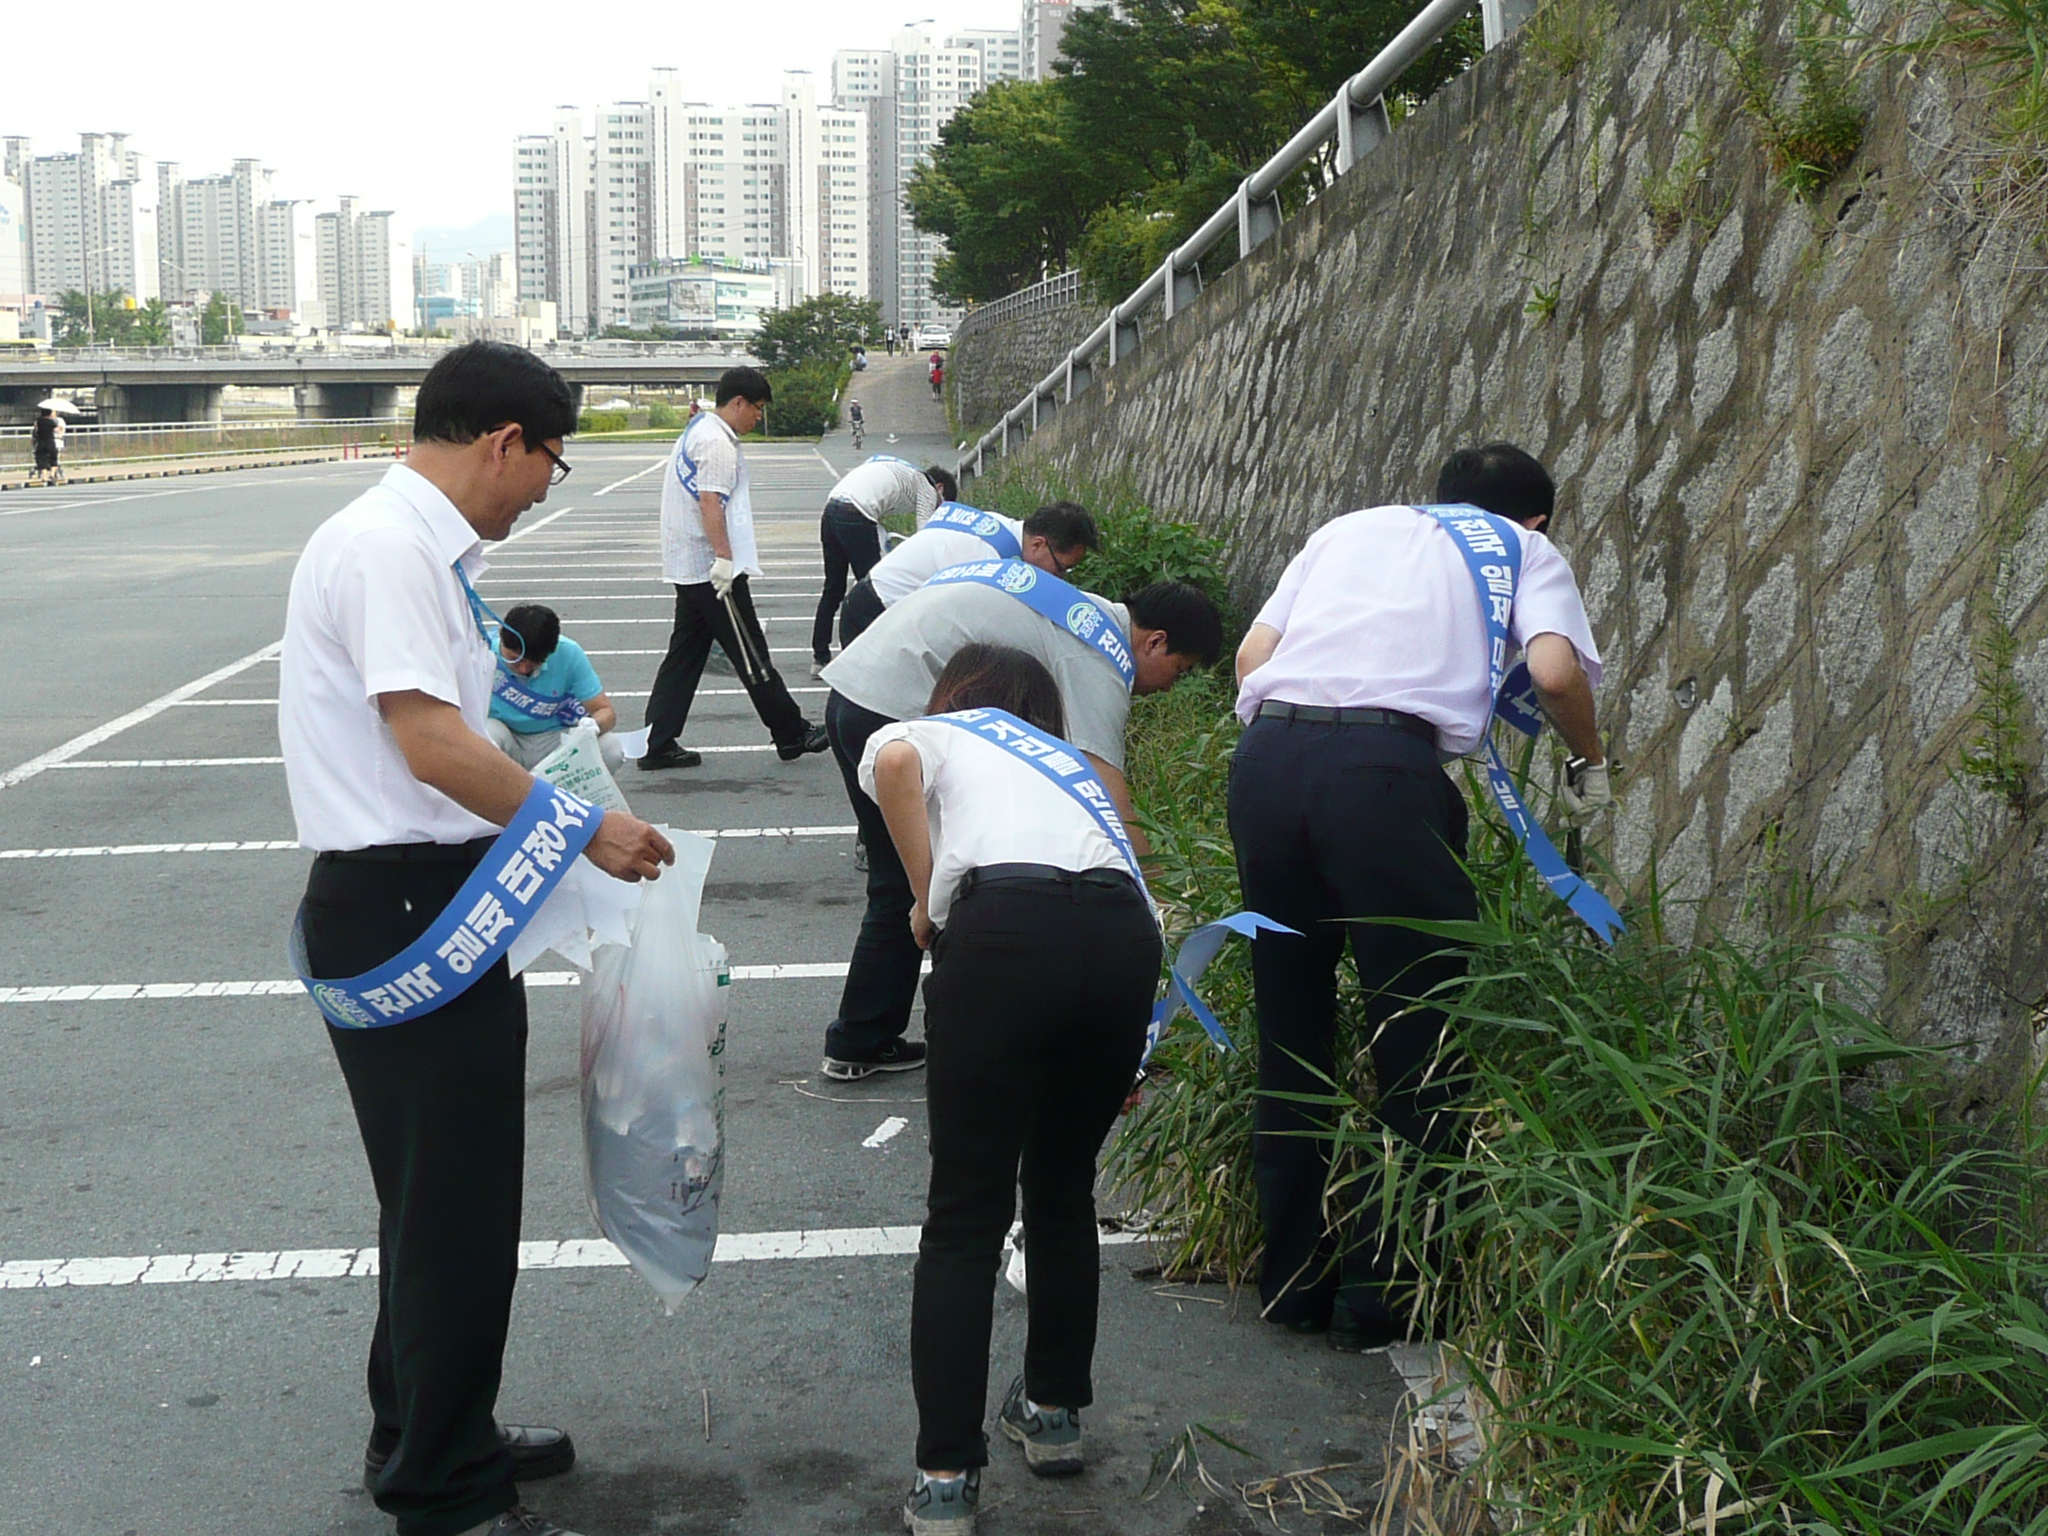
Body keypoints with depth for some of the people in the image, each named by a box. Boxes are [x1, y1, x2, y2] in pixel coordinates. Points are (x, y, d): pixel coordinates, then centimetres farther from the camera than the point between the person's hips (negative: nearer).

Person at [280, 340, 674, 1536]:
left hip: (437, 907, 11)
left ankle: (439, 1438, 39)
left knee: (453, 1198, 22)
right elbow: (434, 746, -25)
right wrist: (587, 832, -16)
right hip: (402, 911, -11)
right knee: (455, 1210, -1)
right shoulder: (387, 548, -18)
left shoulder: (423, 549, 13)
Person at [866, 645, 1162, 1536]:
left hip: (1004, 926, -4)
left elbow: (896, 762, -1)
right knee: (1064, 1194, 24)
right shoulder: (1066, 760, 39)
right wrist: (1117, 1060, 51)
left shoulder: (924, 737, 26)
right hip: (1126, 931, 4)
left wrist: (926, 903, 8)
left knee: (966, 1219, 4)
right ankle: (1054, 1412, 36)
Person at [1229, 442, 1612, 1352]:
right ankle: (1381, 1295, 8)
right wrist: (1593, 765, 19)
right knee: (1418, 1036, 6)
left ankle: (1292, 1280, 23)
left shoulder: (1351, 528, 32)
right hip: (1384, 765, -5)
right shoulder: (1525, 549, 21)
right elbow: (1555, 670, 2)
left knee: (1289, 1032, 15)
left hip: (1265, 753, 5)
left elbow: (1251, 655, 21)